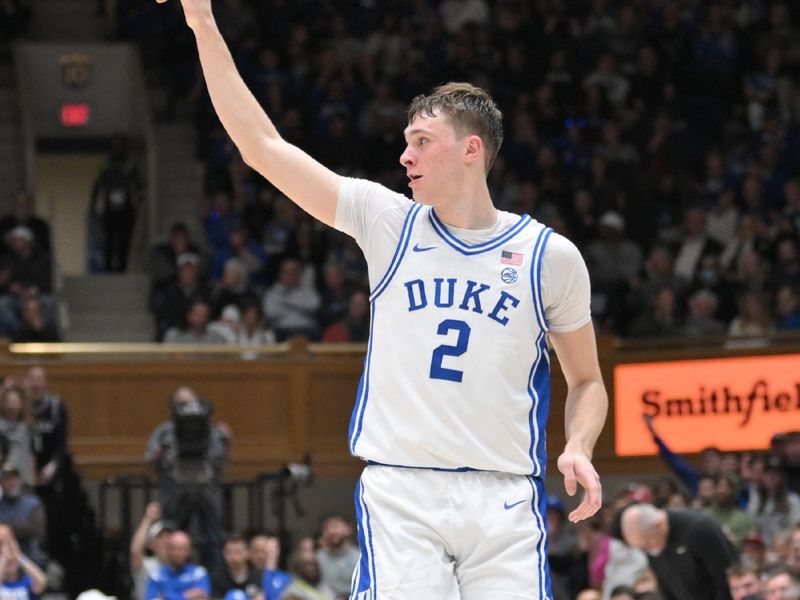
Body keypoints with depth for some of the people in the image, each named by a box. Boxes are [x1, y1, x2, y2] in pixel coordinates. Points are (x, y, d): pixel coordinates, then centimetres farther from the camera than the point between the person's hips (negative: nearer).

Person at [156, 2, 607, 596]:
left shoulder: (550, 256, 6)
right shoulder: (388, 222, 8)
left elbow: (587, 381, 16)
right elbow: (263, 145, 7)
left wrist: (579, 449, -5)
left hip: (504, 500, 0)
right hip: (399, 494, 0)